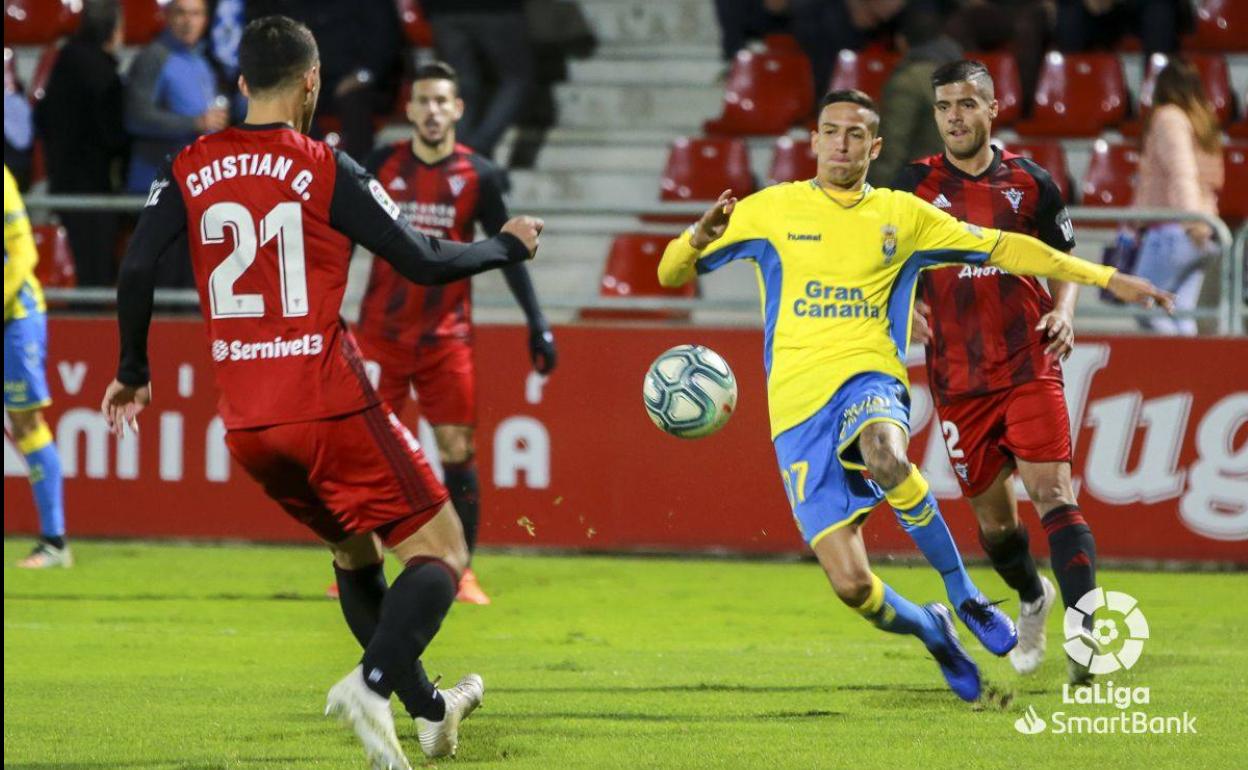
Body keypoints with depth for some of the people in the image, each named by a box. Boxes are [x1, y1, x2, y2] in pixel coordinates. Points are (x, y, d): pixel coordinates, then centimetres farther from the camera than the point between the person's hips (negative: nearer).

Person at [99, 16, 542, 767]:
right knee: (441, 550, -1)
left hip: (248, 424, 6)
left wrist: (134, 373, 16)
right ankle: (373, 684, -26)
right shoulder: (326, 170, -7)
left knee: (355, 552, 26)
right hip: (330, 409, -6)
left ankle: (429, 707, 33)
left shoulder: (190, 170, 5)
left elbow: (137, 270, 1)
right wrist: (507, 247, 14)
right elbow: (422, 261, -4)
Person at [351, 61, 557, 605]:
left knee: (458, 452, -5)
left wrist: (537, 324, 0)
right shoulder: (382, 166, 0)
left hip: (446, 336, 0)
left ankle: (461, 574, 4)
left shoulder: (478, 176, -1)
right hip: (381, 332, 0)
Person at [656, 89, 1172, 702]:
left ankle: (963, 596, -17)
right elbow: (671, 272, 7)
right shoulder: (773, 210, 8)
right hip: (798, 407, 0)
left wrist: (1106, 278, 14)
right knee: (850, 583, -12)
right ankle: (930, 629, 23)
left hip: (868, 381, 0)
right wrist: (700, 237, -16)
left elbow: (1003, 249, 17)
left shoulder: (902, 215, 11)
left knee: (886, 458, -40)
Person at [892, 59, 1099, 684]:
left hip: (1030, 367, -1)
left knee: (1053, 492, -16)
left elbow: (1065, 262, 15)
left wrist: (1063, 311, -5)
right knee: (991, 513, 8)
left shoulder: (1031, 183, 4)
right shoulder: (915, 185, 3)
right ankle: (1032, 599, 38)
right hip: (957, 377, 1)